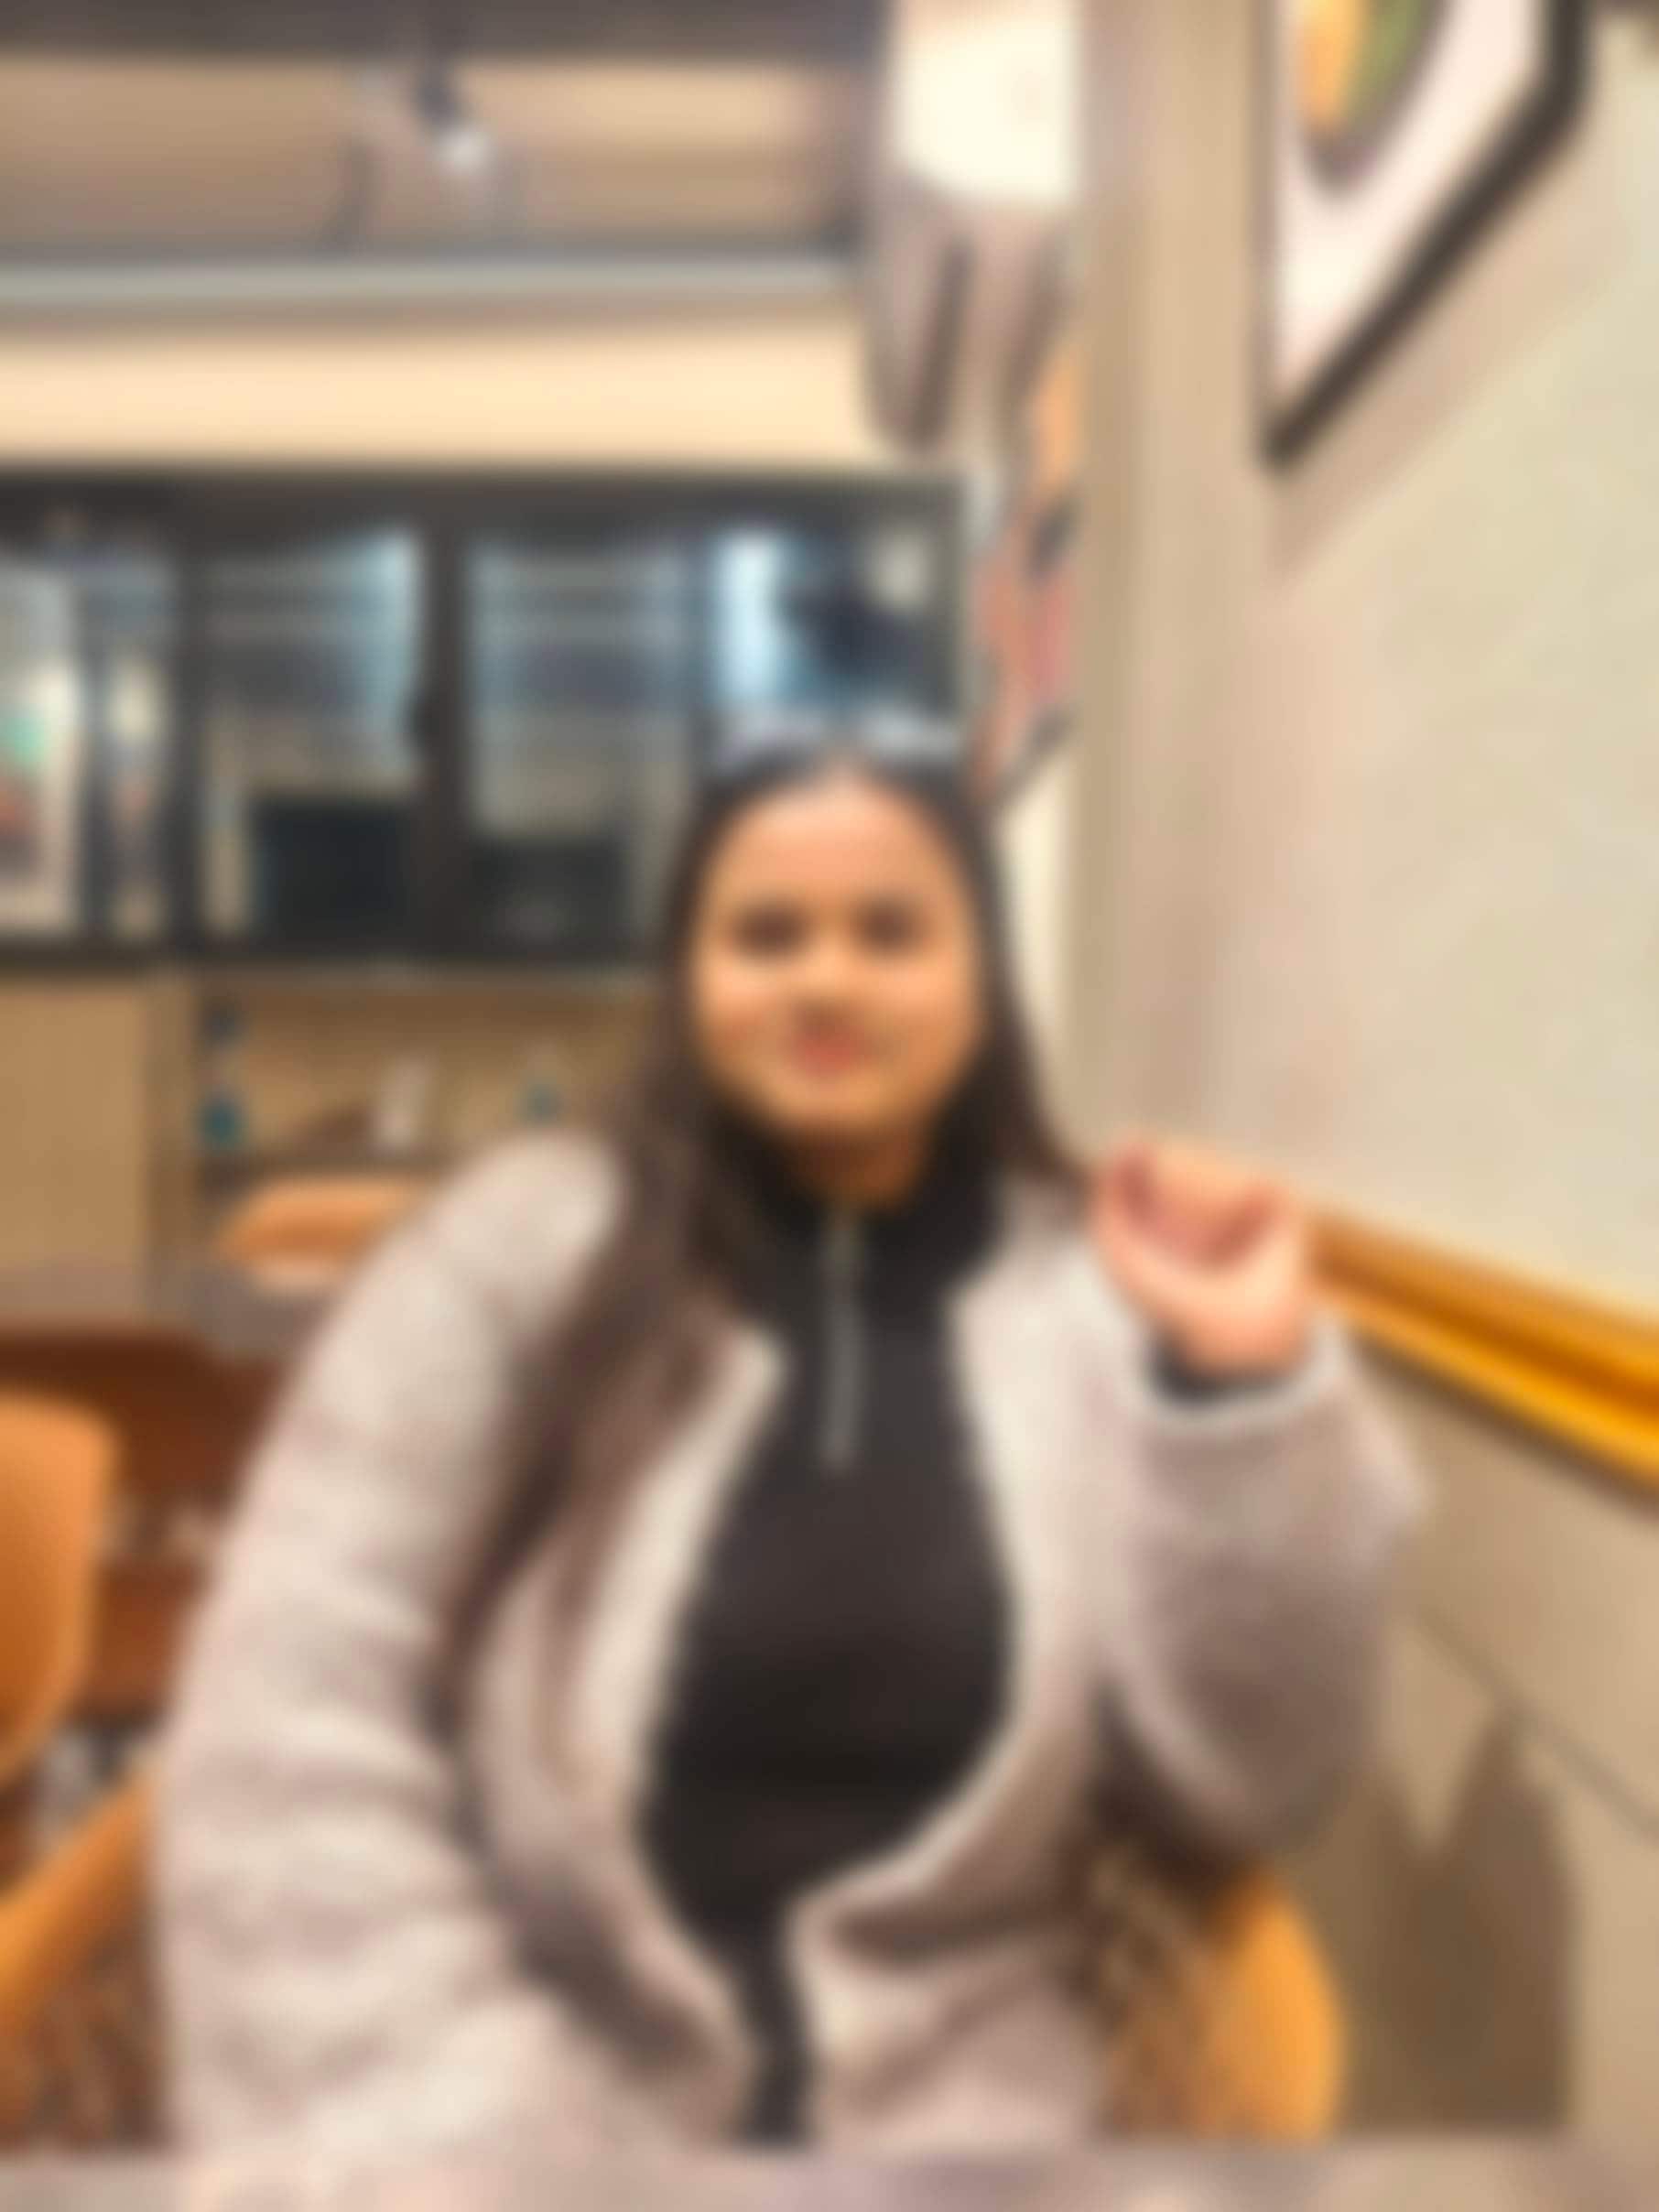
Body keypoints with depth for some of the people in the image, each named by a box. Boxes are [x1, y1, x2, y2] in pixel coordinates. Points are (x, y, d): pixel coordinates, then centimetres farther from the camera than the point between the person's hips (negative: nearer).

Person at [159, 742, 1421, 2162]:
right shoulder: (516, 1250, -2)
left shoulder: (1105, 1297, 1)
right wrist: (448, 2140, -14)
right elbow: (294, 1729, -7)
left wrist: (1251, 1398, -12)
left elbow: (1239, 1794, -2)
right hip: (522, 2123, 0)